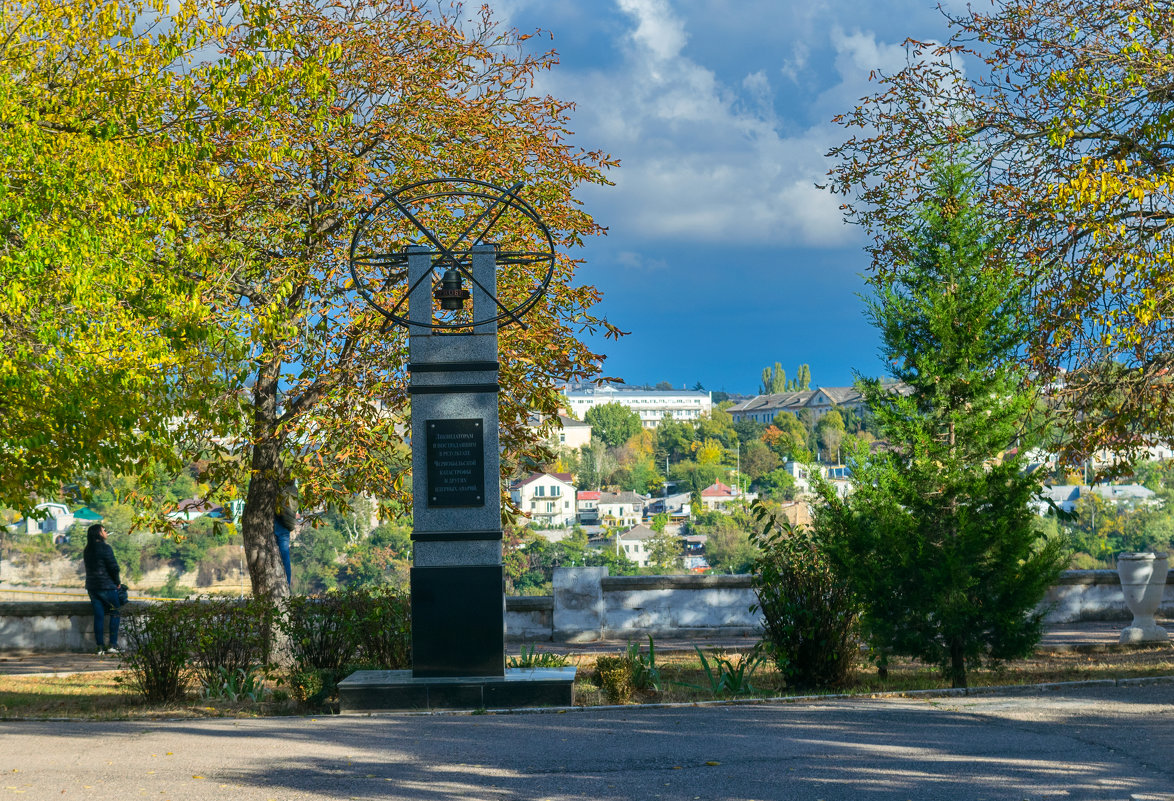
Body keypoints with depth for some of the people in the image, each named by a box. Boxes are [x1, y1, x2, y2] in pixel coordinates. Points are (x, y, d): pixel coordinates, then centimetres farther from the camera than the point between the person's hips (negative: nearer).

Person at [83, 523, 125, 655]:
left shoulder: (87, 550, 10)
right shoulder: (105, 548, -13)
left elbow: (90, 568, 14)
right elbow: (114, 567, -15)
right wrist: (117, 582, 0)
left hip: (91, 586, 6)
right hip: (107, 586, -6)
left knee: (98, 616, 8)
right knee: (115, 614, 5)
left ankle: (100, 646, 6)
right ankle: (112, 644, 0)